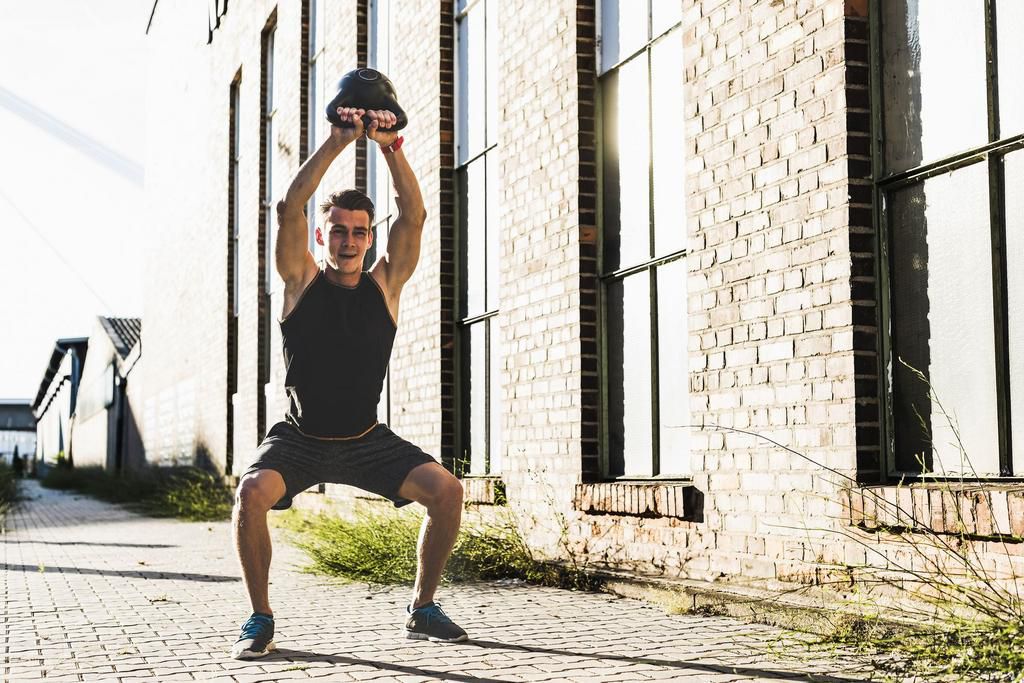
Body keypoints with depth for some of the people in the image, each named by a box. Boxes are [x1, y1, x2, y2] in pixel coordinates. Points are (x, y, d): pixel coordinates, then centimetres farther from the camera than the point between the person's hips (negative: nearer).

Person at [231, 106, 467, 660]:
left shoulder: (384, 284, -1)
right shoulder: (302, 281, -4)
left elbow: (413, 215, -13)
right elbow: (288, 208, -19)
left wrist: (390, 147, -23)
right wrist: (339, 142, -24)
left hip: (367, 441, 2)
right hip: (299, 439, -2)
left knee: (446, 490, -17)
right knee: (252, 493, -31)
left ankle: (422, 608, 3)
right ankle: (260, 619, -11)